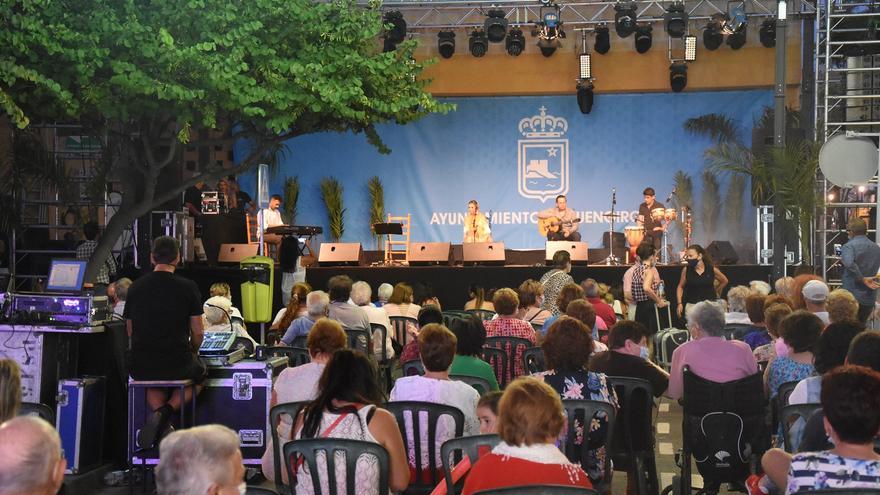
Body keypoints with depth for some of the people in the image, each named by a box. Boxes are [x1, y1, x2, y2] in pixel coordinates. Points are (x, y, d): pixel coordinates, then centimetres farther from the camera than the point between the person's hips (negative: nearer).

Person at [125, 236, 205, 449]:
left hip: (140, 365, 3)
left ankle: (158, 412, 5)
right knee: (200, 374, 31)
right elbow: (198, 332, -2)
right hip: (177, 364, -3)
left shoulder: (135, 287, 3)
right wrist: (193, 351, 20)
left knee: (152, 381, 38)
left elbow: (130, 331, 12)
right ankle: (168, 410, 2)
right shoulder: (187, 287, -7)